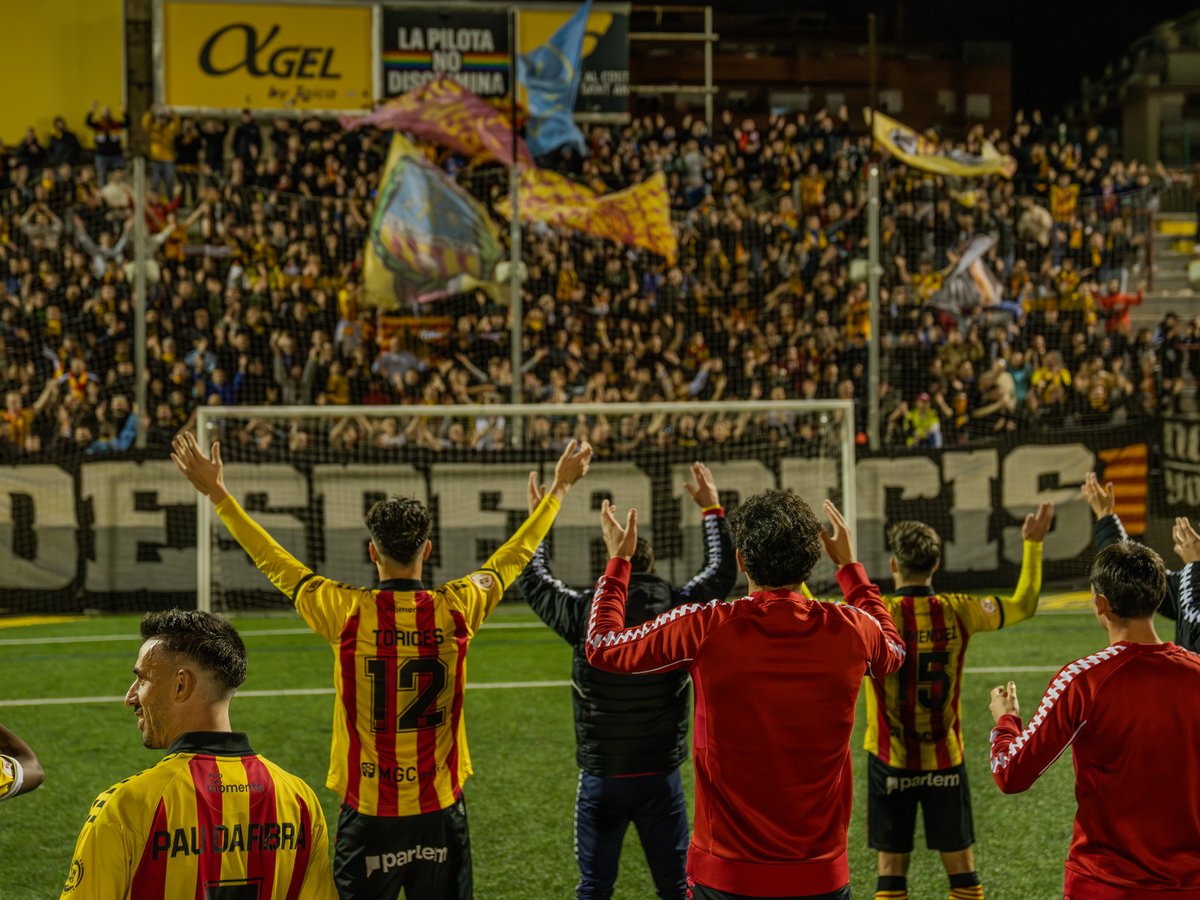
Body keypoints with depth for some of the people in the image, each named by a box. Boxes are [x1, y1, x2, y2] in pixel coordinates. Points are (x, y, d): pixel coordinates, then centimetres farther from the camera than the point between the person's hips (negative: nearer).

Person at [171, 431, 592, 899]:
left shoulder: (348, 613, -11)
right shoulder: (455, 610, -7)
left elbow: (274, 562, 3)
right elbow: (511, 558, 10)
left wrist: (217, 494, 14)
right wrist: (558, 489, 25)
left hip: (367, 812, -1)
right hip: (440, 809, 2)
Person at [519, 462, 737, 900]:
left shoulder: (585, 612, -9)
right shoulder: (677, 608, -8)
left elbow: (532, 580, 10)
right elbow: (722, 573, 11)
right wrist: (712, 509, 21)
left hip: (600, 778, 0)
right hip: (660, 777, 0)